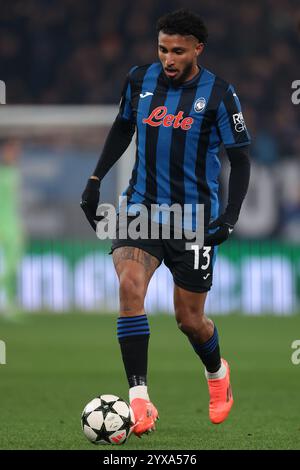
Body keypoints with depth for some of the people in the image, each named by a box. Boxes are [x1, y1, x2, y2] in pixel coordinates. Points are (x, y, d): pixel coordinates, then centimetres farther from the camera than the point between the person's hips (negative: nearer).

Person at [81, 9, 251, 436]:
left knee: (189, 318, 7)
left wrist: (231, 216, -16)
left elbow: (240, 159, -4)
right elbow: (123, 128, 18)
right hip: (142, 205, 2)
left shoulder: (218, 94, -10)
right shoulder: (140, 80, 0)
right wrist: (96, 180, 11)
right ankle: (139, 400, -26)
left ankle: (217, 372, 43)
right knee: (130, 286, -25)